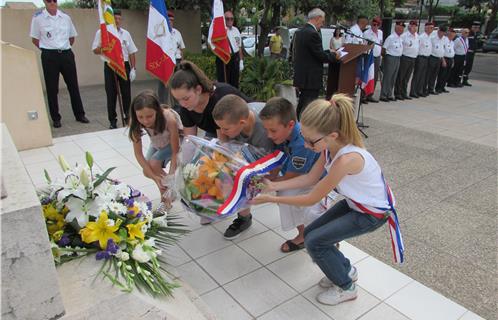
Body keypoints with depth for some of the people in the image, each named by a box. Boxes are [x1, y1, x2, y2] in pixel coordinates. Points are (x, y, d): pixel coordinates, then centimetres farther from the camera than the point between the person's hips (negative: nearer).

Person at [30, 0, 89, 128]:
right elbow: (35, 39, 4)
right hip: (49, 56, -2)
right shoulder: (38, 18, -3)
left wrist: (64, 48, 10)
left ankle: (79, 114, 19)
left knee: (73, 86, 8)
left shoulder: (65, 17, 5)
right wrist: (49, 49, 3)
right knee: (52, 88, 3)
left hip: (67, 54, 2)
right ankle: (55, 118, 13)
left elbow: (72, 37, 16)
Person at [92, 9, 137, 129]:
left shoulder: (125, 33, 10)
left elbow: (131, 52, 9)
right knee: (111, 95, 1)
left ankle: (128, 118, 19)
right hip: (110, 67, -2)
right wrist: (103, 48, -17)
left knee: (126, 93, 5)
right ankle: (113, 121, 9)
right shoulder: (101, 32, 2)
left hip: (124, 66, 2)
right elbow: (95, 50, 4)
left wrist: (133, 68, 2)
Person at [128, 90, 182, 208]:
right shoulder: (135, 122, -29)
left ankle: (166, 196, -3)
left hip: (176, 141, -4)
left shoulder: (169, 118, -40)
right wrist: (154, 176, -32)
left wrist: (170, 177, -37)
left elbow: (175, 152, -30)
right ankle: (165, 190, 17)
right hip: (158, 143, 4)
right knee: (147, 171, -9)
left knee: (154, 164, -23)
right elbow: (138, 153, -24)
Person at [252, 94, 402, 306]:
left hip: (373, 213, -8)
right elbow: (310, 178, -2)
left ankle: (346, 288, 13)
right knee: (310, 233, 5)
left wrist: (272, 199, -20)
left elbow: (311, 199, -28)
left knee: (314, 242, -11)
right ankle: (346, 270, 28)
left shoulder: (347, 159, -38)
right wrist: (274, 186, -9)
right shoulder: (331, 145, -14)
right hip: (355, 202, 8)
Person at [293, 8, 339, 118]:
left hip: (301, 76, 10)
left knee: (302, 105, 18)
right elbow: (321, 56, -16)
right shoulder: (313, 34, -17)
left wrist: (329, 51, 19)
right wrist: (334, 56, 1)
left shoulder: (299, 32, 11)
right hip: (311, 79, -10)